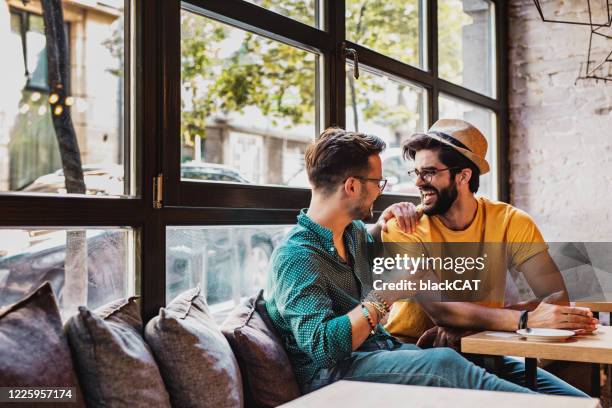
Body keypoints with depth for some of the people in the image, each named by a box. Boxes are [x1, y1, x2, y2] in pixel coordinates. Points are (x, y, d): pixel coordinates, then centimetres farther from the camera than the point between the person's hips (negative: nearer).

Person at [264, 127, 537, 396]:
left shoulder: (353, 232, 12)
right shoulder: (295, 257, -17)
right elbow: (322, 347, -27)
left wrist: (381, 227, 17)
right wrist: (384, 298, -23)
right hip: (331, 374, -9)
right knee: (443, 363, -30)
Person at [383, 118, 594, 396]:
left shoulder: (510, 222, -3)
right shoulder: (404, 228, -11)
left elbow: (558, 296, -15)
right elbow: (440, 310, -23)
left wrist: (466, 323, -29)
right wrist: (525, 320, -36)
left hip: (482, 356, 4)